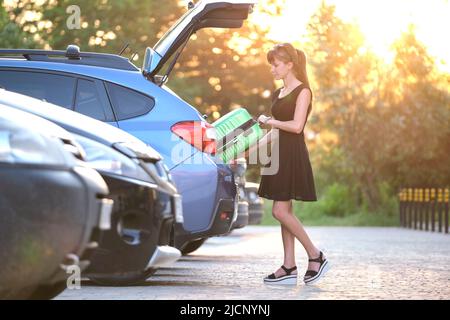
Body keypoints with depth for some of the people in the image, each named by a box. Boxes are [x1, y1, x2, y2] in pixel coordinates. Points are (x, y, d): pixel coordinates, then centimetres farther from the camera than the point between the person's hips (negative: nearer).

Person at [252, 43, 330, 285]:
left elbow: (296, 126, -17)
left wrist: (269, 121, -6)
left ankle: (316, 256, -2)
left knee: (280, 211, -13)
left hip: (293, 156, -9)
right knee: (284, 212, 6)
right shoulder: (279, 94, 17)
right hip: (278, 155, 9)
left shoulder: (302, 91, -7)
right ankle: (289, 268, 8)